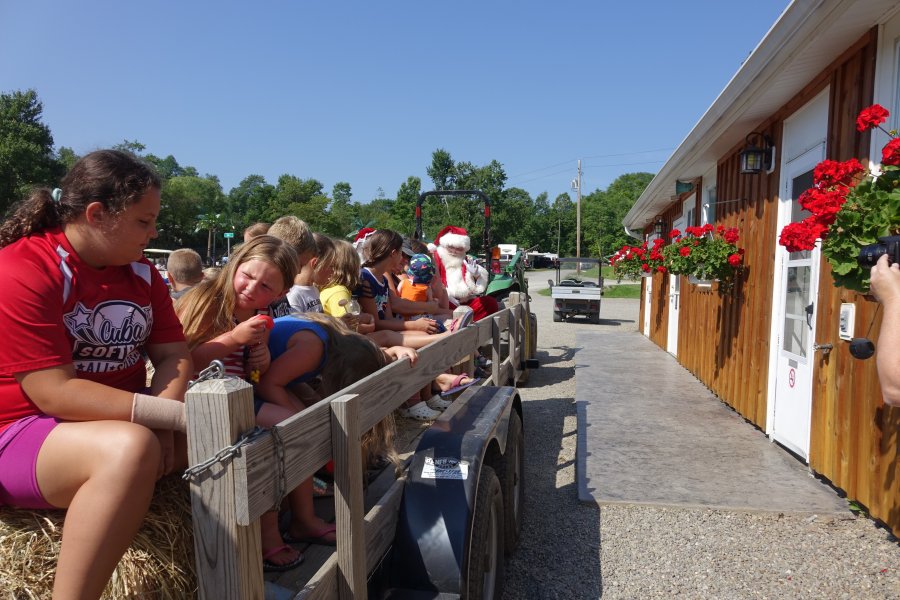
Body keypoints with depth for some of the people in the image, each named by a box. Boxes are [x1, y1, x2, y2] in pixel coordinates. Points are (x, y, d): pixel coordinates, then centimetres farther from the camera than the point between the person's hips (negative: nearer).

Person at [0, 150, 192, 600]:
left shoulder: (140, 271, 3)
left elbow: (173, 354, 1)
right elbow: (56, 394, -24)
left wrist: (162, 424, -19)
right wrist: (179, 416, -29)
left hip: (122, 425, 7)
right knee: (130, 447, -38)